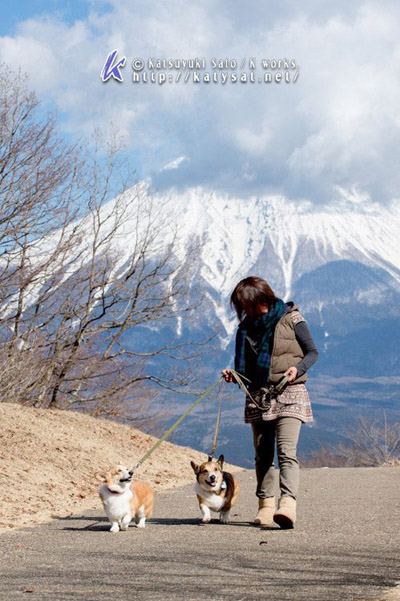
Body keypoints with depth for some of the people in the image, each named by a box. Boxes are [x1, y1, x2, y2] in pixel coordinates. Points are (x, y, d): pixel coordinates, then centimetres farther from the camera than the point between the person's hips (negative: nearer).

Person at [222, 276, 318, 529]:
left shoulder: (290, 318, -1)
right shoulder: (246, 327, 13)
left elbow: (313, 352, 1)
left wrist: (298, 368, -18)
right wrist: (234, 375, -2)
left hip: (289, 394, -5)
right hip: (257, 397, 5)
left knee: (287, 451, -18)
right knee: (263, 455, 7)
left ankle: (288, 505, -29)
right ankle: (266, 505, 16)